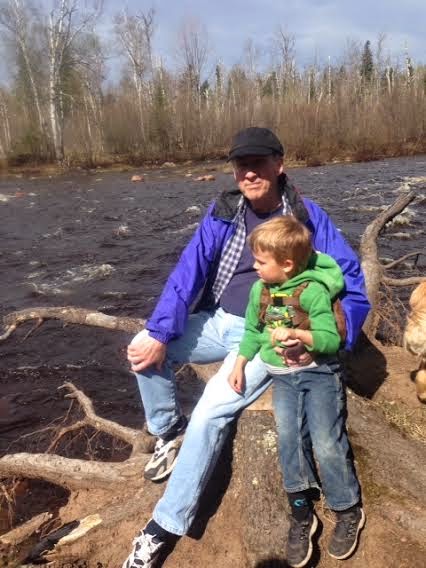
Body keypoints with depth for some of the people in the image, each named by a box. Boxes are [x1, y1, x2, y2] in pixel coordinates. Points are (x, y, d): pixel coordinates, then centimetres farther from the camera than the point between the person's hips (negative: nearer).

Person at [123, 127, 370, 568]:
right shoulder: (223, 211, 1)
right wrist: (158, 334, -18)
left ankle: (164, 527, -4)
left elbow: (350, 281, -10)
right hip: (216, 322, 5)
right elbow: (187, 273, -7)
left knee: (210, 413, -22)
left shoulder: (307, 217, -9)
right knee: (143, 346, -13)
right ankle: (169, 432, 11)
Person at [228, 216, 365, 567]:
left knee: (327, 443, -5)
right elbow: (253, 331, 13)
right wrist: (240, 365, 7)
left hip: (319, 373, -5)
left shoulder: (313, 291, -19)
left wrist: (297, 333, -36)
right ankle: (301, 515, 16)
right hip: (282, 377, 5)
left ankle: (348, 512, 19)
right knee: (289, 441, -1)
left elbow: (331, 339, -21)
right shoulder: (259, 291, 0)